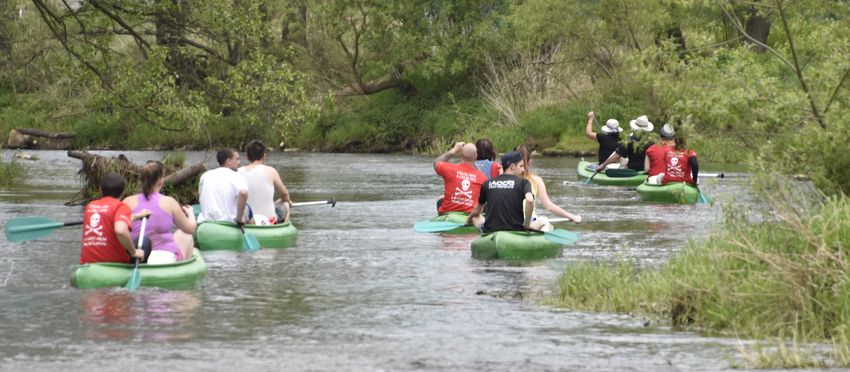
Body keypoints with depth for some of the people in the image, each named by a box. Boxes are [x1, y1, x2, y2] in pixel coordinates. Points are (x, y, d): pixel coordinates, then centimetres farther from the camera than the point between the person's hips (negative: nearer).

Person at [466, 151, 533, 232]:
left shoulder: (487, 184, 9)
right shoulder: (523, 183, -1)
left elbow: (477, 211, 23)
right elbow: (529, 200, -23)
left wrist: (468, 220, 45)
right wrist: (527, 225, -9)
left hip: (490, 231, 3)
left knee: (475, 218, 30)